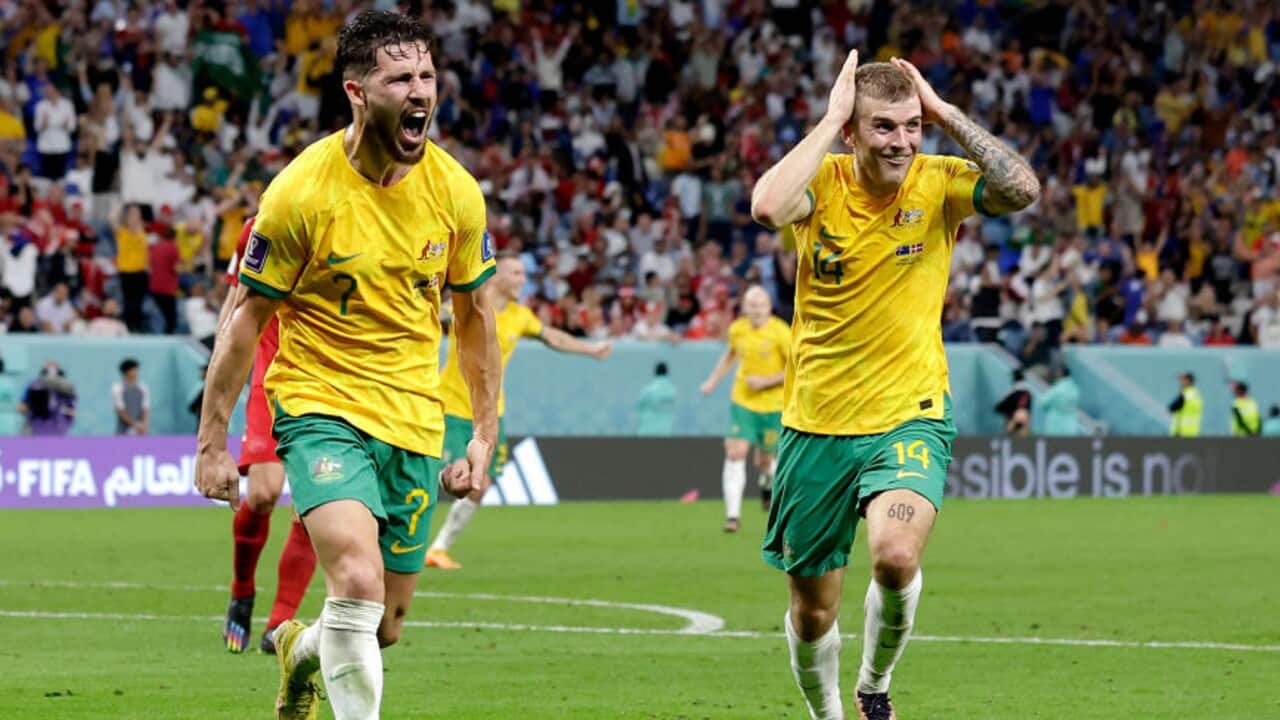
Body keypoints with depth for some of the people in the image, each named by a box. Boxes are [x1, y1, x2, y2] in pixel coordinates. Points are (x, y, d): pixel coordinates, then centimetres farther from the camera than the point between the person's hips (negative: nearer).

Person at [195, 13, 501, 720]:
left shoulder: (456, 192, -3)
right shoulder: (302, 191, -14)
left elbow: (474, 316, 12)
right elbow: (244, 320, -5)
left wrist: (485, 434, 9)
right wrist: (212, 441, -5)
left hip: (414, 421, 4)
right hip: (320, 404, -4)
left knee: (383, 626, 11)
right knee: (358, 582, -27)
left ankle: (300, 649, 45)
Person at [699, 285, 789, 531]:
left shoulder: (780, 332, -13)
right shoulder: (737, 329, 0)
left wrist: (766, 381, -17)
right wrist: (714, 380, 17)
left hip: (773, 404, -2)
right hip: (743, 401, 2)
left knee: (765, 460, 7)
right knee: (735, 453, -14)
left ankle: (767, 482, 46)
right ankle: (733, 515, -14)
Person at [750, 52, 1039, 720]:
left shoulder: (937, 184, -5)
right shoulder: (823, 182, -6)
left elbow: (1022, 189, -24)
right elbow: (767, 206, -29)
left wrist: (945, 113, -18)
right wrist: (830, 119, -21)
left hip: (910, 419, -1)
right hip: (816, 425, 1)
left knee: (896, 554, -29)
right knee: (812, 611, 9)